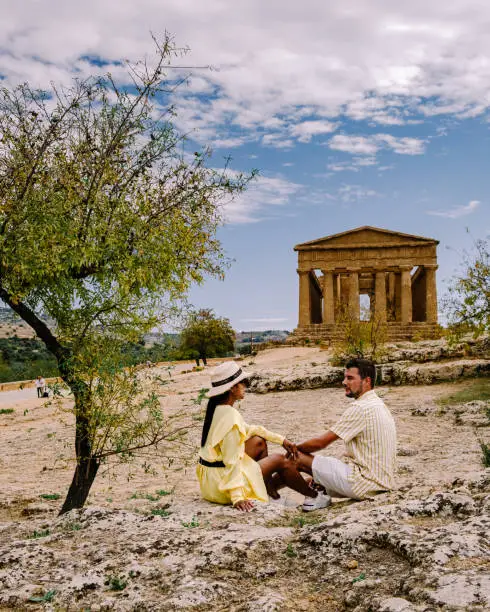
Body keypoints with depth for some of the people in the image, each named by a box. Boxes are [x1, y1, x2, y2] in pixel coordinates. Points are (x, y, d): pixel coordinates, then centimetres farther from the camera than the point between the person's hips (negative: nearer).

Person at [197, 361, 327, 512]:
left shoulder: (218, 408, 5)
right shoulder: (230, 415, -25)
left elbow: (248, 429, 17)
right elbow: (232, 461, -27)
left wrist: (281, 440, 14)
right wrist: (237, 497, -26)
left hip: (210, 475, 9)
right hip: (221, 481, -9)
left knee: (258, 442, 18)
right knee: (280, 460, 2)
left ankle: (271, 493, 25)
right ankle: (314, 496, 20)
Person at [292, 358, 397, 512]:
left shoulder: (361, 408, -17)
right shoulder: (378, 404, 14)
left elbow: (321, 442, -15)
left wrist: (296, 448, 4)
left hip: (365, 484, -10)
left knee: (297, 458, -9)